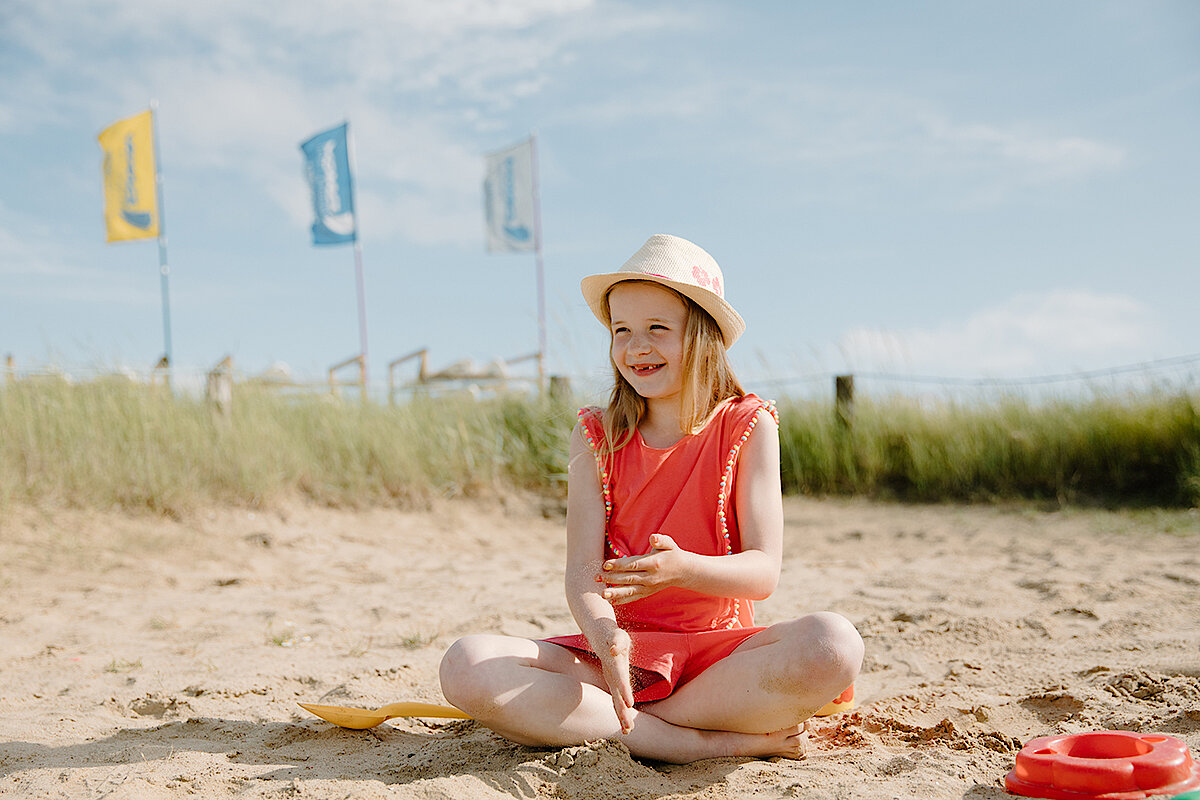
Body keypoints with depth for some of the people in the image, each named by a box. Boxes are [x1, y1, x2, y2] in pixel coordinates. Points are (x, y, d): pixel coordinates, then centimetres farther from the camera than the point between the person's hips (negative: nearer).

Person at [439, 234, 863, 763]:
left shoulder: (747, 427, 0)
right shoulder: (596, 437, 5)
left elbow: (763, 572, -7)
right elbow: (582, 570, -5)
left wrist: (683, 569, -30)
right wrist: (603, 635, -29)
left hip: (719, 650, -1)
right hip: (622, 651, 1)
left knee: (834, 645, -33)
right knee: (466, 667, -25)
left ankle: (599, 722, -21)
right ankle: (722, 741, -25)